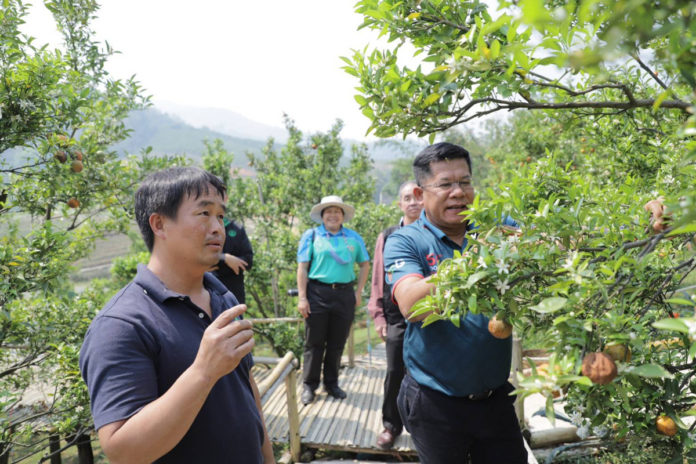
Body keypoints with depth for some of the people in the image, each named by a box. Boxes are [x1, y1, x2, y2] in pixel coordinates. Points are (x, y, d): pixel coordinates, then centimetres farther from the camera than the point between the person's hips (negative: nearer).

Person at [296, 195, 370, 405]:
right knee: (314, 342, 4)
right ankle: (309, 385, 18)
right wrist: (302, 297, -7)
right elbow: (302, 268, -1)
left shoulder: (353, 237, 9)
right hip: (317, 293, -2)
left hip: (344, 295, 3)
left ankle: (331, 383, 27)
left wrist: (358, 292, 8)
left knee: (337, 342, 11)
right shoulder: (311, 235, 2)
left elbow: (365, 265, 16)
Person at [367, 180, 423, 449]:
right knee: (395, 373, 9)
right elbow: (378, 278, 6)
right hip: (397, 318, 1)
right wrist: (378, 316, 3)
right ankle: (391, 425, 28)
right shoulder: (387, 237, 5)